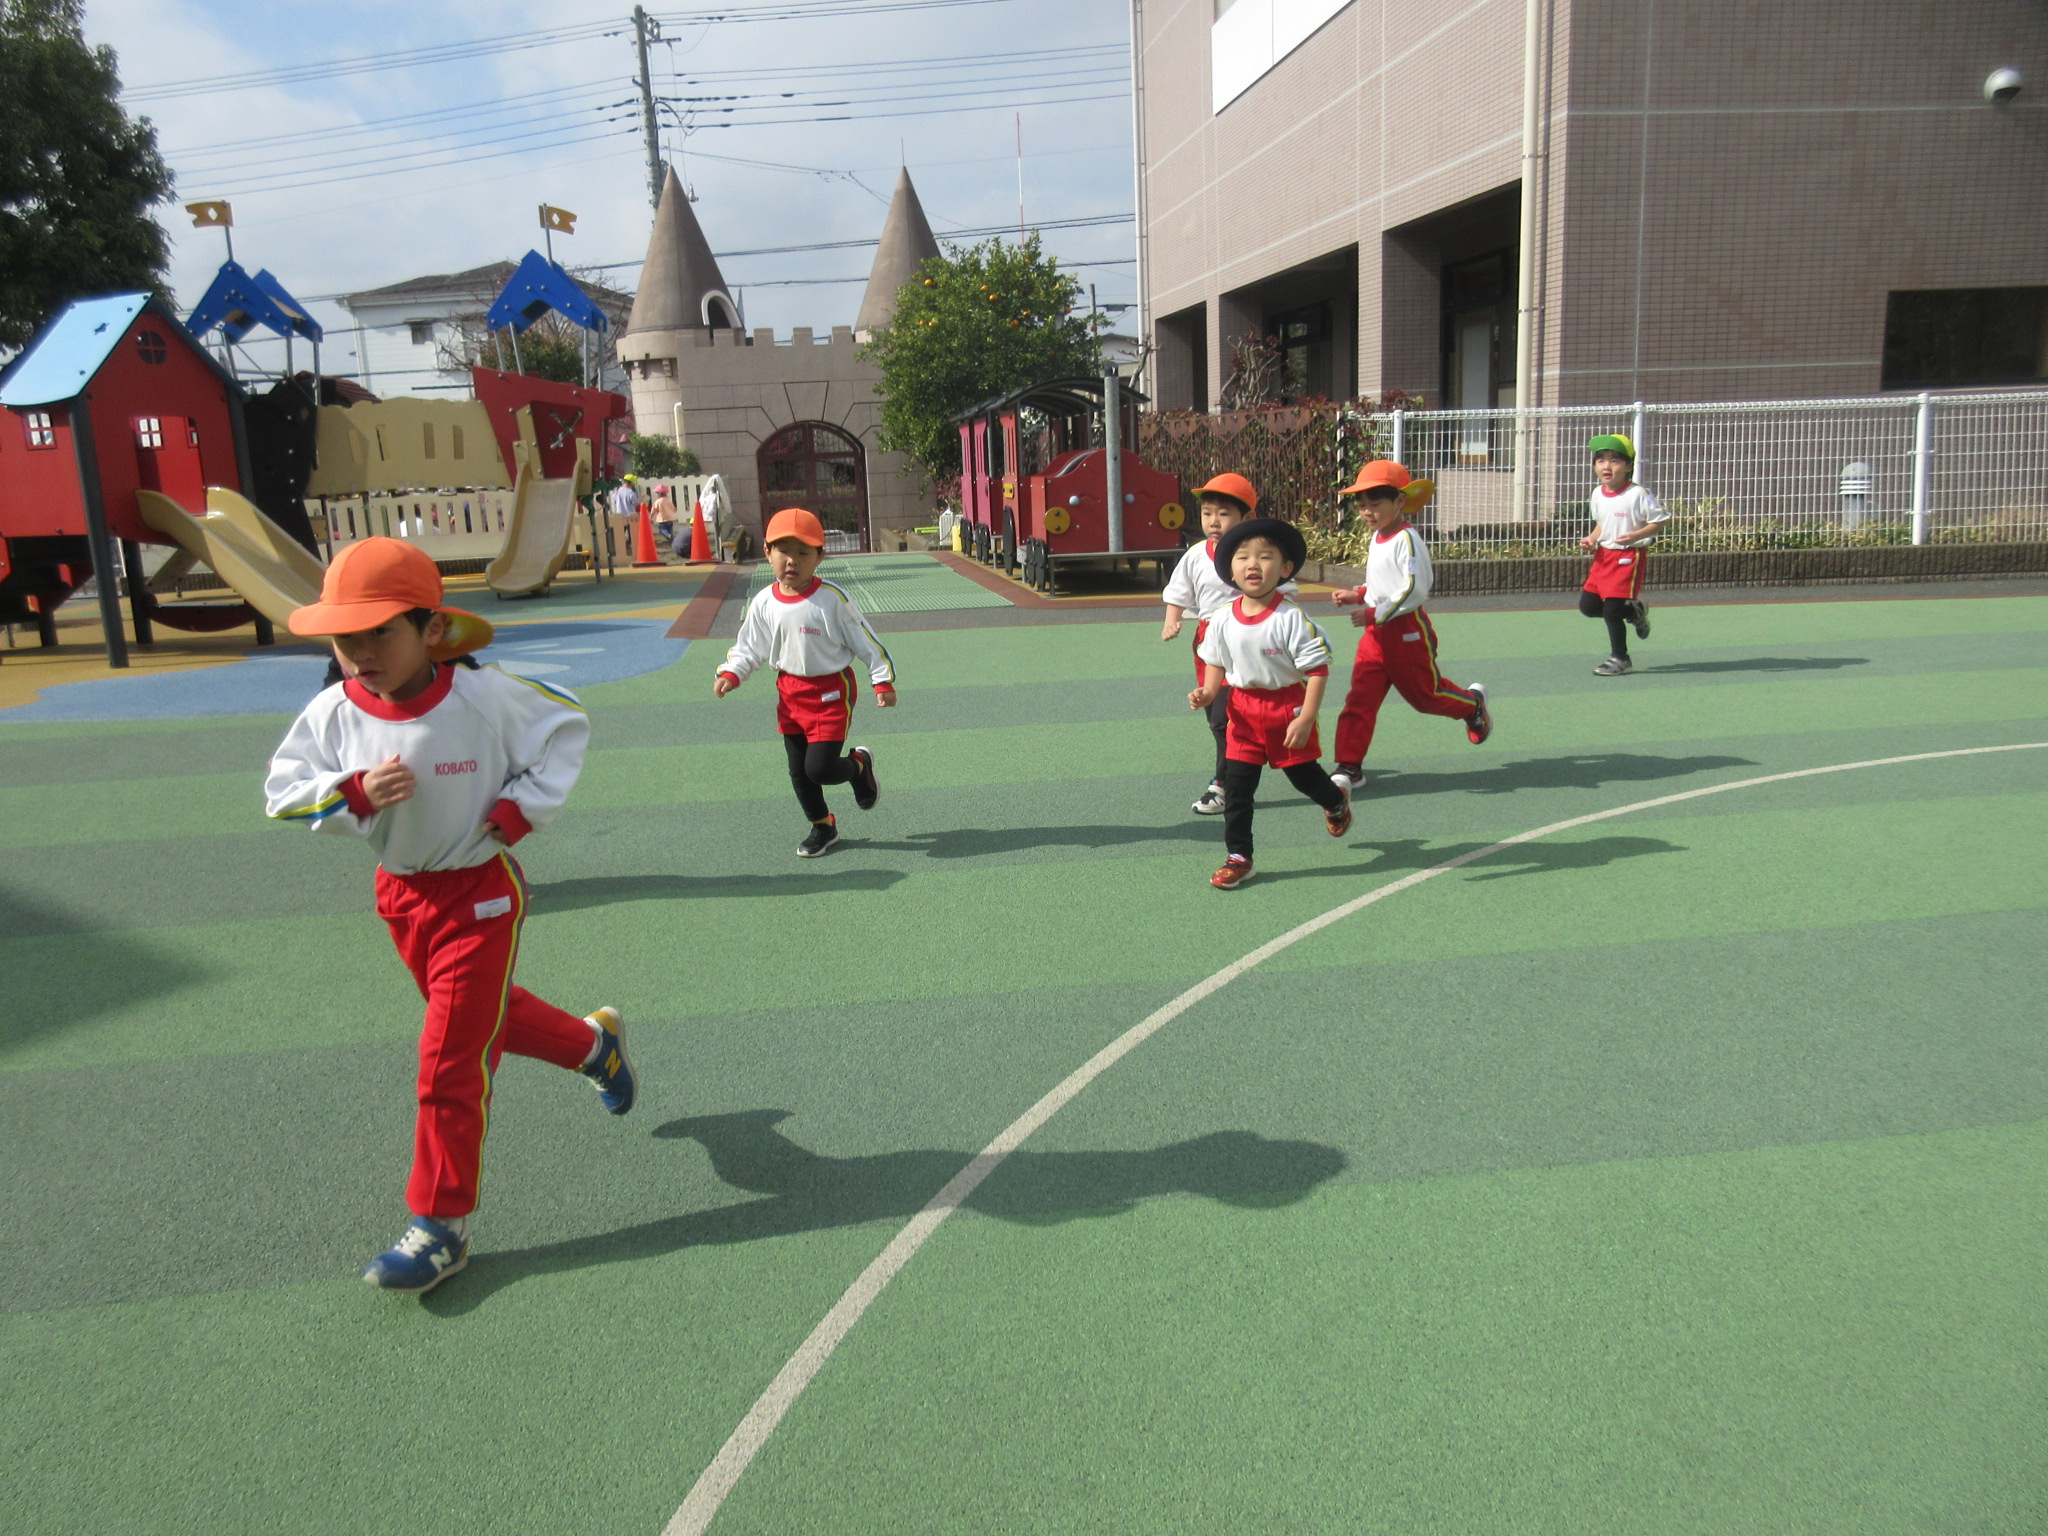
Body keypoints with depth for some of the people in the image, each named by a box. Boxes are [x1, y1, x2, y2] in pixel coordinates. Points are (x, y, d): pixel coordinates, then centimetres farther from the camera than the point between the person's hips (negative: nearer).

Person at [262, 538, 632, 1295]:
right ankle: (594, 1042, 52)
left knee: (451, 1062, -3)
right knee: (487, 1014, 24)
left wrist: (521, 808, -15)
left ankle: (440, 1227, 9)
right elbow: (283, 791, -3)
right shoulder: (333, 713, -10)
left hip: (478, 892, -6)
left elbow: (565, 724, -7)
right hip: (401, 892, 6)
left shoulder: (484, 697, -20)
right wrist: (355, 793, -22)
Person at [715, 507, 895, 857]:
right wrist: (730, 675, -8)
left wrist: (883, 681, -11)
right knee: (798, 770, 12)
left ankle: (859, 765, 22)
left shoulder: (832, 599, -15)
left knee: (818, 768, -11)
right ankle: (822, 826, 33)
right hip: (790, 693, 5)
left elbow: (864, 640, -8)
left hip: (831, 692, -5)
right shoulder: (763, 604, -3)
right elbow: (748, 648, 8)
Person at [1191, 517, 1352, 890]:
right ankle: (1238, 856, 13)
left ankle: (1336, 803, 49)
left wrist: (1305, 720, -22)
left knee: (1303, 775, 14)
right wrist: (1208, 692, -8)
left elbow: (1318, 669, -18)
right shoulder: (1223, 619, -6)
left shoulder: (1291, 617, -20)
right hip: (1243, 708, 4)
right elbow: (1215, 662, 11)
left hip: (1288, 706, -4)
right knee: (1235, 785, 1)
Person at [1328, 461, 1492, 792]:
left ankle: (1473, 703, 39)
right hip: (1376, 633, 8)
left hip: (1408, 631, -8)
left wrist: (1375, 613, -22)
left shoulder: (1407, 540, -16)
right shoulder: (1377, 538, 12)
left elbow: (1415, 590, -23)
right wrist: (1357, 596, 8)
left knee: (1425, 693, 8)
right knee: (1360, 697, -2)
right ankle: (1349, 767, -2)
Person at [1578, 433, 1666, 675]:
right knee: (1587, 605, 5)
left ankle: (1620, 659, 6)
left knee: (1611, 609, -9)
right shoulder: (1597, 495, 6)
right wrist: (1592, 539, 2)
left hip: (1629, 556, -7)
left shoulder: (1638, 494, -14)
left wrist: (1635, 535, -23)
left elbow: (1661, 520, -10)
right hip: (1604, 555, 7)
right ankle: (1633, 612, 29)